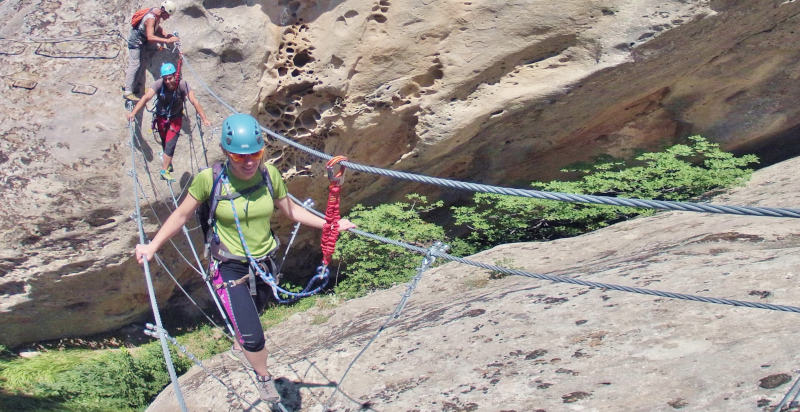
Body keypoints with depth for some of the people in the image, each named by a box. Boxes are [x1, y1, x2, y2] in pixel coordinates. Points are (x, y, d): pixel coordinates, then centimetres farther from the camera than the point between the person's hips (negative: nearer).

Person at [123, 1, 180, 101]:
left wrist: (165, 35, -8)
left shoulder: (158, 13, -7)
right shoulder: (151, 18, -34)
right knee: (134, 65, -10)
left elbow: (157, 27, 10)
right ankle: (128, 92, -10)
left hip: (140, 40, 9)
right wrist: (167, 40, -47)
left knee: (136, 64, 17)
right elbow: (150, 37, -44)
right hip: (135, 41, -9)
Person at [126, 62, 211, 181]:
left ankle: (164, 170, 1)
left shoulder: (182, 85, -26)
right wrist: (133, 112, -45)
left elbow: (194, 101, -31)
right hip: (161, 118, 1)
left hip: (175, 119, -1)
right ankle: (168, 162, 40)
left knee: (170, 144, -10)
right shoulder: (159, 84, -25)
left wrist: (204, 119, -39)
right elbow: (146, 97, -33)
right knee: (164, 143, 15)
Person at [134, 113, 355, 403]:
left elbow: (291, 210, 3)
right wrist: (152, 247, -10)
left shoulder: (269, 174, -12)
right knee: (252, 338, -10)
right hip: (230, 267, -3)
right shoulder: (209, 179, -19)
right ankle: (263, 377, 21)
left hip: (265, 262, 3)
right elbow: (182, 215, -6)